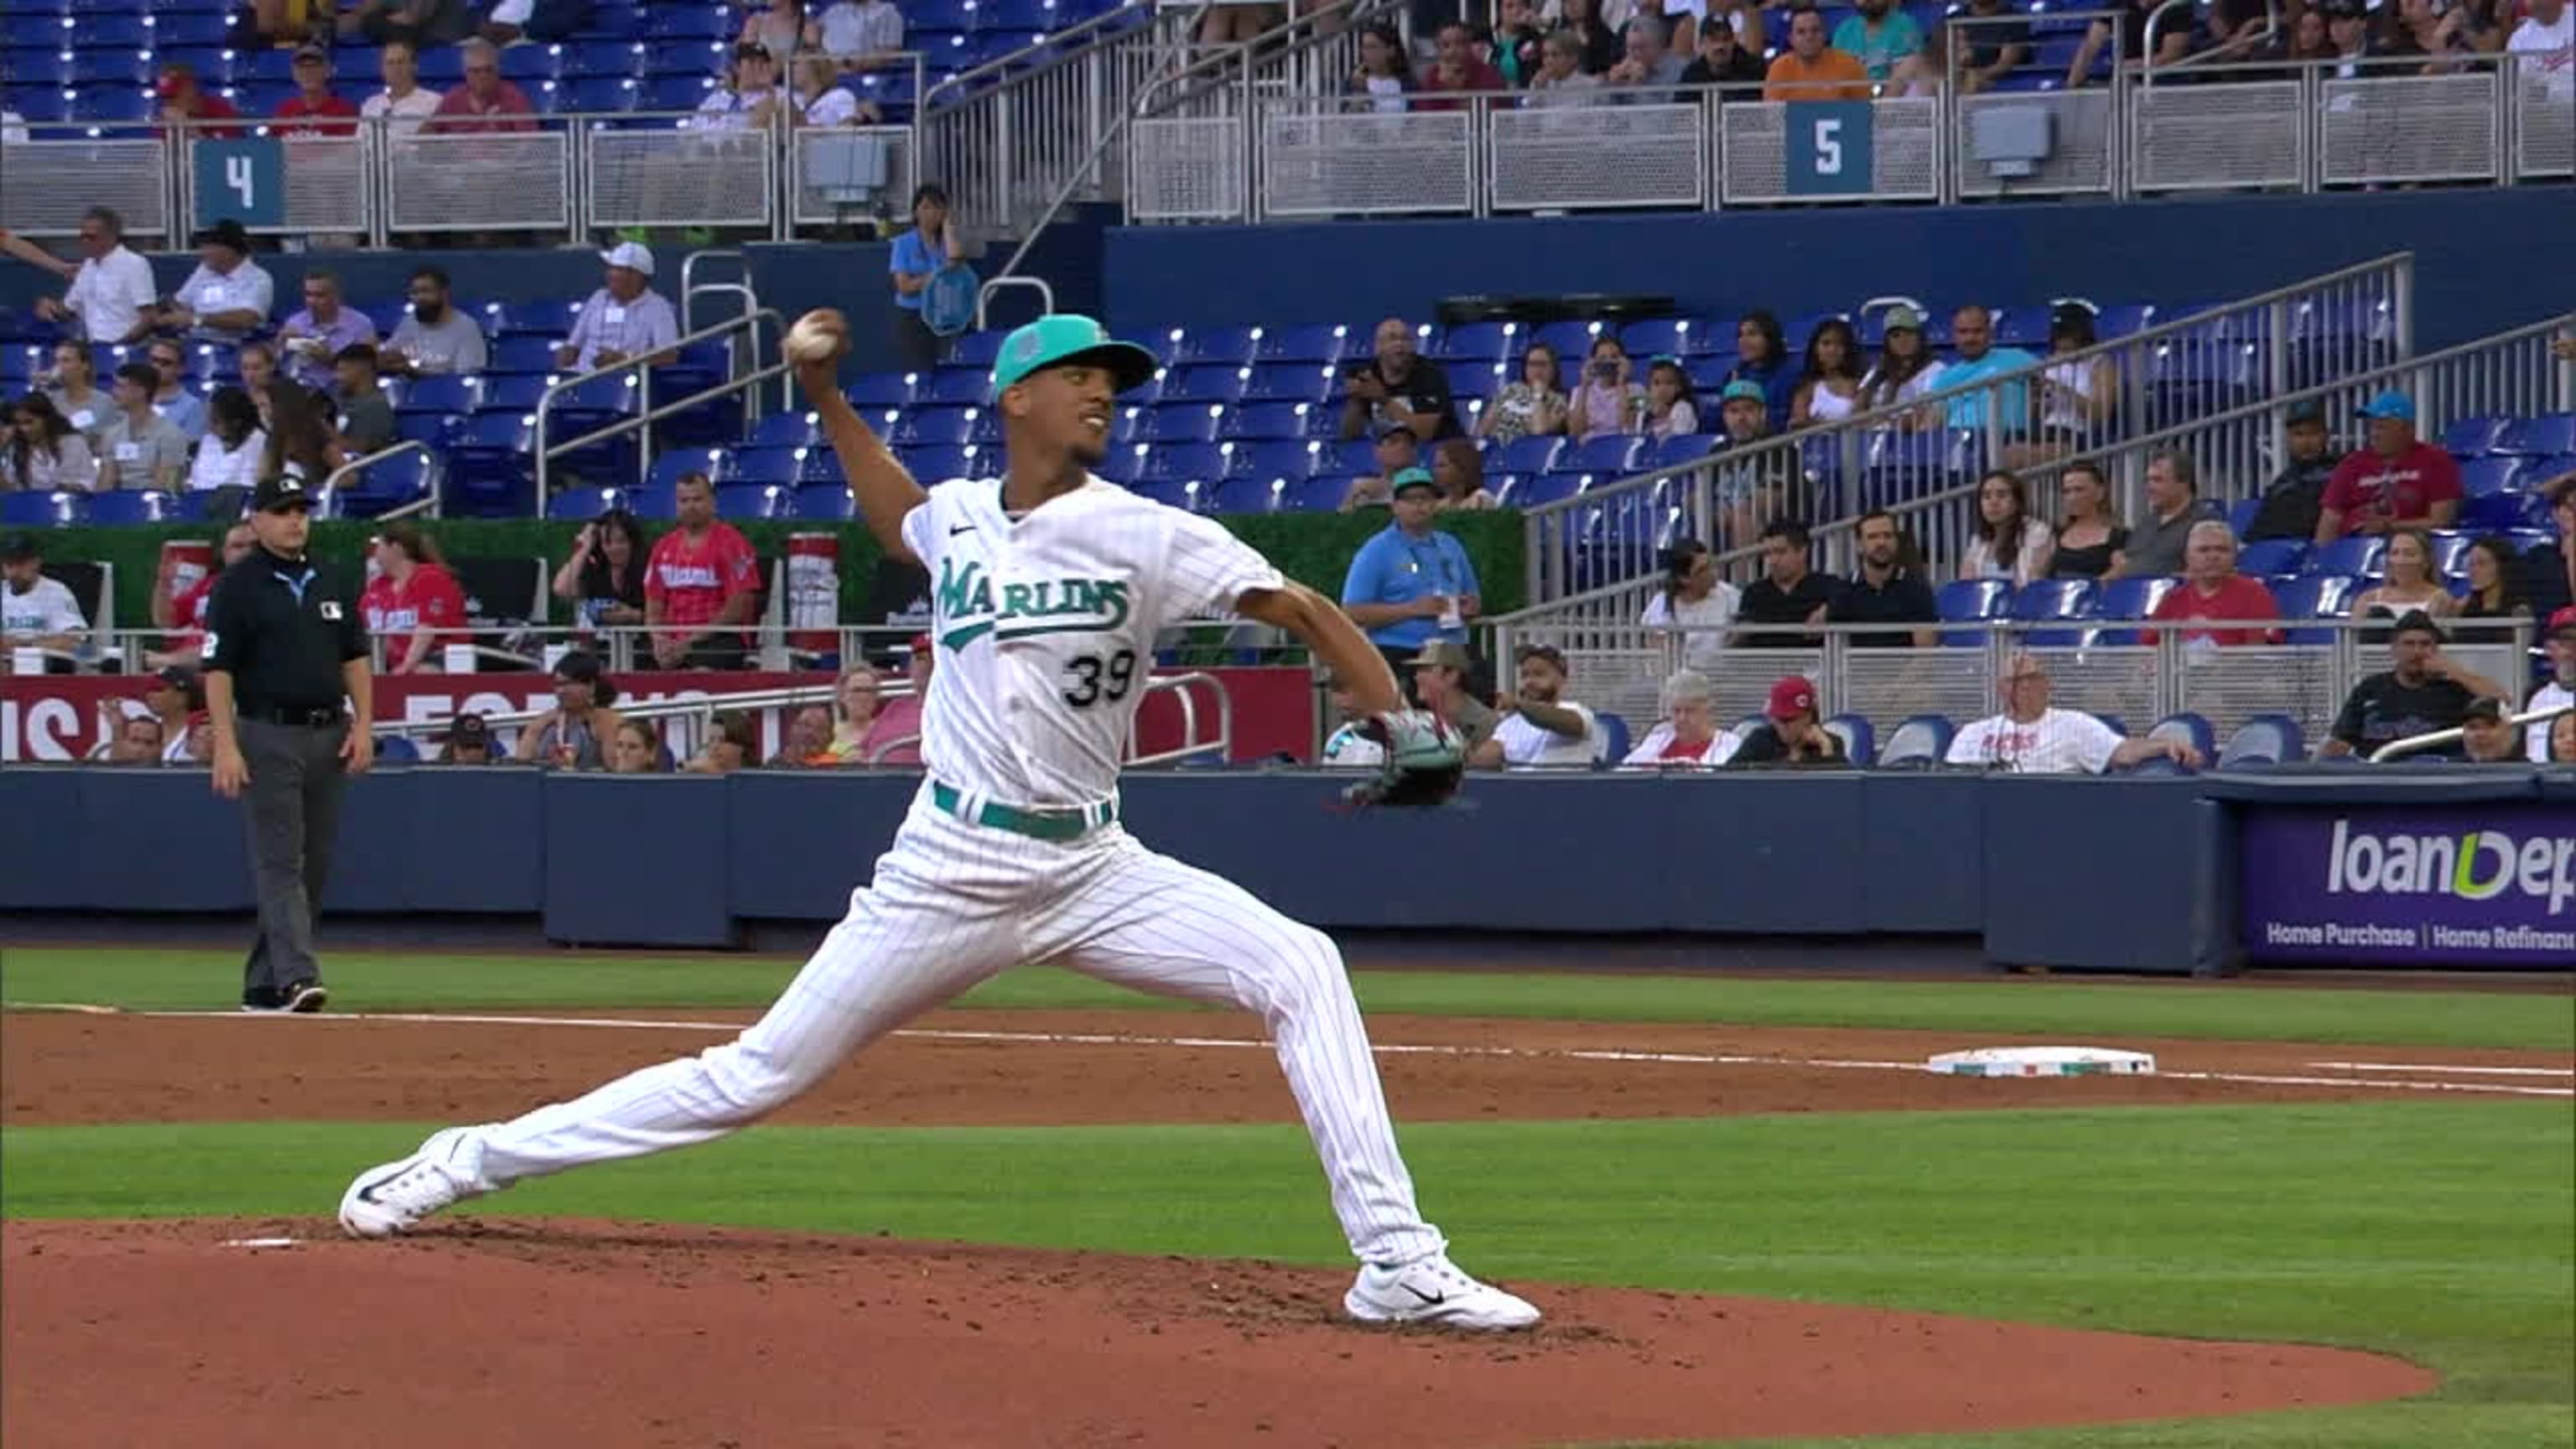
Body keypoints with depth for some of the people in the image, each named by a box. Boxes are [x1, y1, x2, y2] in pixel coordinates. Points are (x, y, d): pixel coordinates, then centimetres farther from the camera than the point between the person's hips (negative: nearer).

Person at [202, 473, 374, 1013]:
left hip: (328, 735, 6)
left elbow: (354, 658, 15)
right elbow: (218, 670, -7)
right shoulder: (237, 586, -3)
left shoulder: (333, 581, 13)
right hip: (268, 736, -6)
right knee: (279, 861, -11)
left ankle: (264, 983, 14)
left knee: (313, 865, 6)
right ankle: (297, 977, -21)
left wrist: (363, 726, 3)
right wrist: (226, 745, -16)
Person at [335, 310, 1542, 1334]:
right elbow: (895, 518, 31)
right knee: (758, 1074, 1)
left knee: (1301, 971, -21)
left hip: (1091, 871, 0)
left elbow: (1299, 609, -12)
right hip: (949, 869, 0)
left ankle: (1396, 1265, -20)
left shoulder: (1141, 535, -6)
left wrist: (1402, 725, -24)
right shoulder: (956, 520, 5)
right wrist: (824, 396, 26)